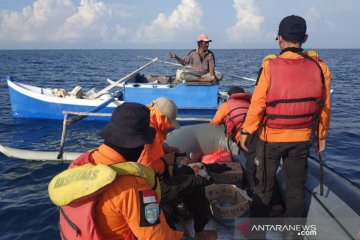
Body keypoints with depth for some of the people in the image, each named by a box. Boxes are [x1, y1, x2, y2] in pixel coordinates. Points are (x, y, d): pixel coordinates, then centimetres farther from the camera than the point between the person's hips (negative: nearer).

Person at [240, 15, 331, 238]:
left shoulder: (271, 66, -13)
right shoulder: (319, 67, -4)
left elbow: (258, 103, -13)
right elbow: (324, 106, 2)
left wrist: (246, 130, -2)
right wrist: (322, 135, 14)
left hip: (271, 137, -2)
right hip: (302, 138, 2)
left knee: (264, 186, 13)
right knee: (296, 187, 16)